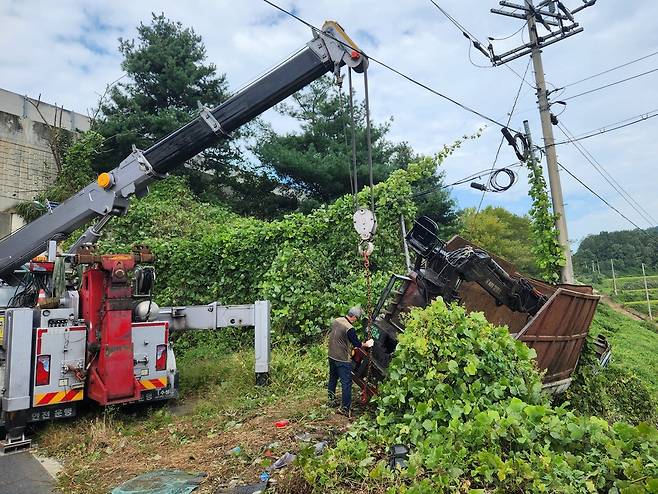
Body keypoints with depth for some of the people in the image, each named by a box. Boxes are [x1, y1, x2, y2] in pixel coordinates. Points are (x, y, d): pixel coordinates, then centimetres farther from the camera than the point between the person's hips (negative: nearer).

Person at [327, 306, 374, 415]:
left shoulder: (336, 321, 0)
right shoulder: (350, 329, -25)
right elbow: (357, 343, -14)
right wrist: (366, 344, 4)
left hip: (332, 356, 8)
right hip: (343, 360, -8)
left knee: (333, 378, 24)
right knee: (346, 384, 1)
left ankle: (331, 399, 38)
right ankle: (345, 408, 6)